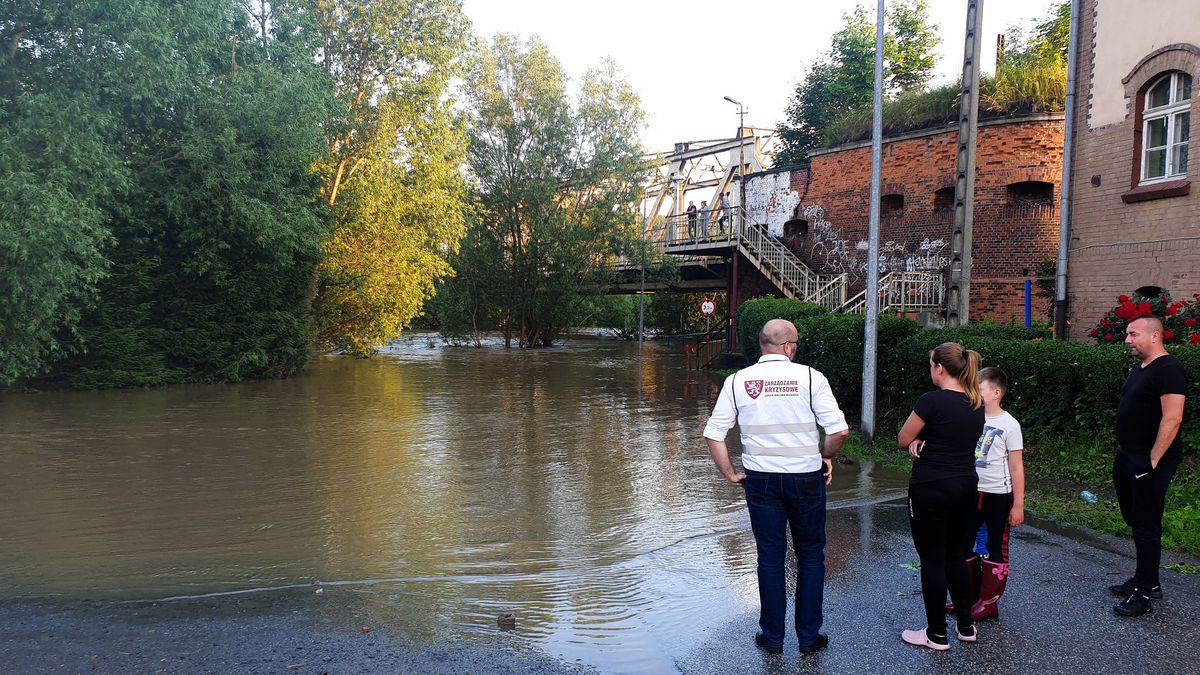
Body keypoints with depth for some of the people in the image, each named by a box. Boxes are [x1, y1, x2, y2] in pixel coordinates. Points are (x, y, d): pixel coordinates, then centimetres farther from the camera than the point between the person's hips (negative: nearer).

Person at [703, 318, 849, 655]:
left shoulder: (737, 381, -2)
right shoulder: (810, 377, -8)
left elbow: (713, 434, -4)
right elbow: (839, 430, -12)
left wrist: (730, 473, 5)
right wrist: (824, 456, 7)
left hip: (761, 479, 2)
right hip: (806, 477, -1)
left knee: (770, 558, 13)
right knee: (811, 556, 15)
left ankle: (772, 637, 22)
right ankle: (809, 636, 22)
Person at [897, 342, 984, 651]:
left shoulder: (932, 400, -18)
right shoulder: (977, 403, 5)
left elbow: (903, 440, -9)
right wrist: (923, 441, -4)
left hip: (931, 488, -7)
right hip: (966, 485, 7)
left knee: (932, 560, 4)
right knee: (954, 556, 20)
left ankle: (937, 635, 14)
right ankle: (966, 626, 27)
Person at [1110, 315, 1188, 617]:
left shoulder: (1169, 370, -16)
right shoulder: (1139, 369, 14)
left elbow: (1172, 419, -23)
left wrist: (1152, 461, -22)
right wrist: (1124, 455, 17)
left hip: (1149, 462, -10)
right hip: (1127, 458, 10)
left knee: (1146, 525, -4)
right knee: (1135, 521, 17)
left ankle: (1143, 593, 4)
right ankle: (1147, 581, 29)